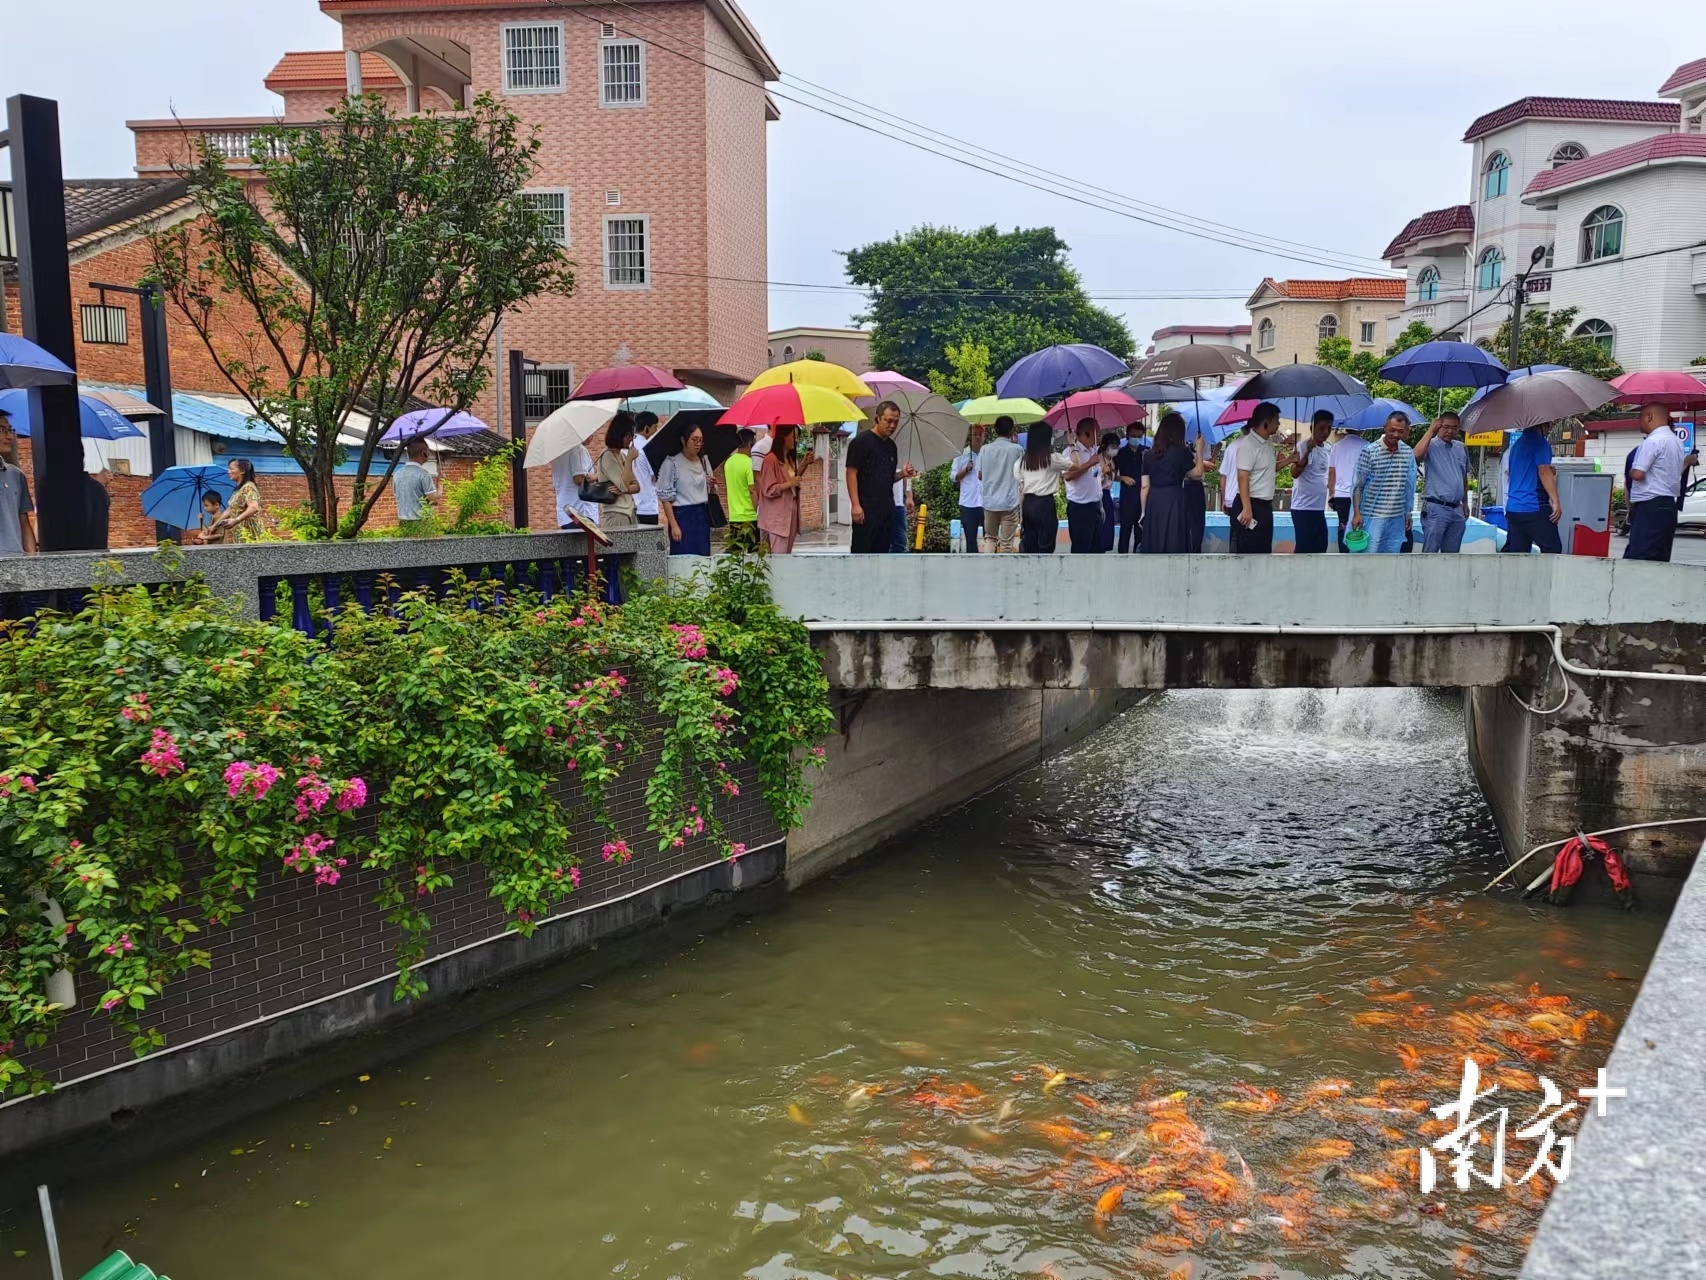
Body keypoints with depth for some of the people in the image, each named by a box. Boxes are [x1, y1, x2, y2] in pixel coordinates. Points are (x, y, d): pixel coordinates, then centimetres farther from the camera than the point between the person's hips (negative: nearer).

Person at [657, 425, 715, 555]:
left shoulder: (704, 460, 11)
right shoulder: (672, 462, -7)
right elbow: (665, 497, -8)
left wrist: (711, 486, -1)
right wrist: (673, 525, -14)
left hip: (702, 515, 6)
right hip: (682, 516, -6)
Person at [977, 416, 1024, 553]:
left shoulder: (985, 449, 1)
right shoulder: (1016, 449, -6)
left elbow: (980, 476, 6)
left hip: (989, 502, 3)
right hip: (1009, 502, -3)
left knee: (991, 538, 19)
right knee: (1007, 543, 2)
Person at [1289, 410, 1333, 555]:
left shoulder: (1328, 450, 12)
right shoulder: (1303, 447, -12)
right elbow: (1294, 473, -25)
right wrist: (1307, 452, -36)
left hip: (1319, 508, 9)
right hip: (1303, 508, -8)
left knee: (1319, 549, 12)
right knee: (1303, 550, -7)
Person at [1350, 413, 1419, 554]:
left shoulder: (1408, 453, 6)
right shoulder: (1369, 452, -8)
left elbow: (1409, 486, 14)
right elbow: (1357, 486, -6)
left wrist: (1408, 513, 15)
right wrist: (1357, 513, -12)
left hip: (1397, 519, 5)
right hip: (1372, 517, -5)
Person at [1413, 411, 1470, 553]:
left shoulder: (1461, 448, 14)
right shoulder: (1431, 445, -6)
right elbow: (1417, 455, -30)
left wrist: (1465, 503, 23)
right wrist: (1430, 431, -22)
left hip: (1457, 509, 7)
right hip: (1436, 509, -7)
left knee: (1451, 555, 12)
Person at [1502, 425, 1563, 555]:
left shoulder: (1516, 444, 20)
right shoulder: (1539, 442, -6)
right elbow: (1544, 471, -15)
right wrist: (1555, 502, -18)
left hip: (1513, 508, 8)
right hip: (1533, 507, -8)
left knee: (1516, 552, 5)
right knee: (1552, 549, -4)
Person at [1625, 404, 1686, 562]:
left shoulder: (1652, 441, -14)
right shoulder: (1676, 442, 19)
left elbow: (1637, 474, -18)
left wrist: (1631, 471, 1)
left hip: (1650, 507, -10)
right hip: (1668, 505, 10)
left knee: (1638, 557, -12)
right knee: (1660, 560, 9)